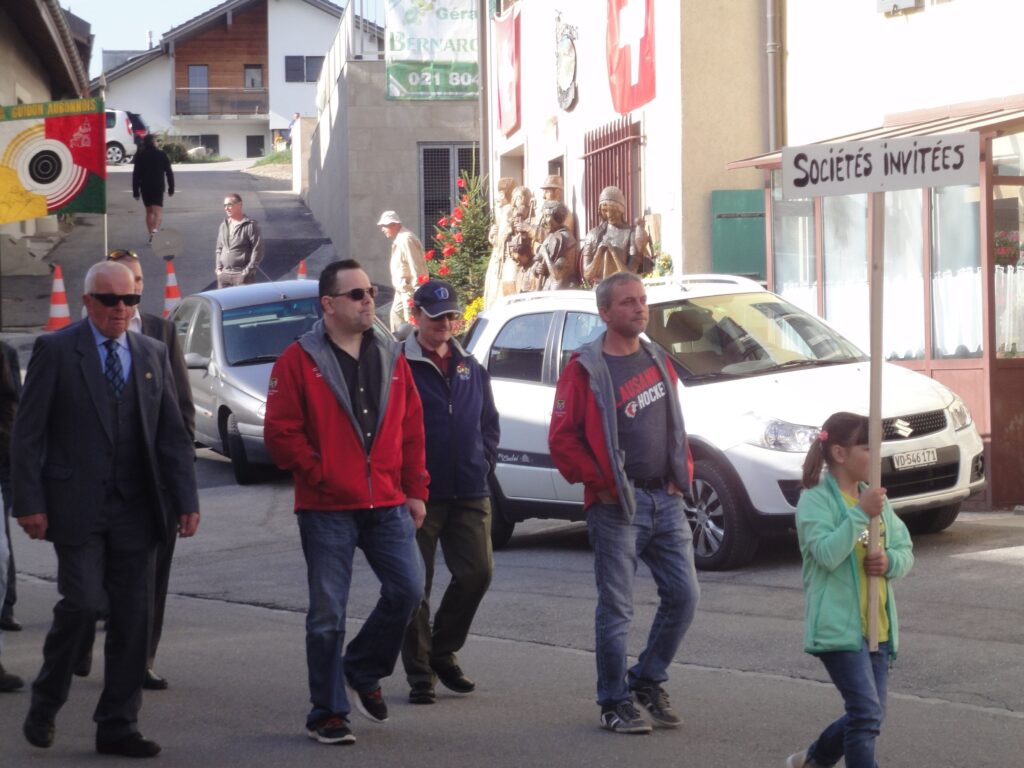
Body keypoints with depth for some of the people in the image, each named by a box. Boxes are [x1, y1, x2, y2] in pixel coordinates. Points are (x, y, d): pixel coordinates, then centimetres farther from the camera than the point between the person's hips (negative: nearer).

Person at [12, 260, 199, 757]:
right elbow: (28, 432, -3)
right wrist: (29, 503, -10)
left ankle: (117, 726, 13)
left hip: (134, 510, 4)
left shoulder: (153, 355, 12)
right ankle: (44, 706, 12)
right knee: (81, 603, -11)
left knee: (132, 616, 4)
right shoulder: (56, 351, -1)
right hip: (76, 506, -4)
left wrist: (186, 500, 3)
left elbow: (172, 433, 12)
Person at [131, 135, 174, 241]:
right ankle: (155, 229, -34)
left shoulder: (139, 156, 2)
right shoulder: (162, 154, -1)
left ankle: (150, 234, 19)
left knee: (149, 211, 17)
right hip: (158, 187, -2)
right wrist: (171, 188, 8)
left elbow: (135, 174, 0)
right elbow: (169, 172, 0)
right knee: (158, 211, -9)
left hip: (145, 188, 2)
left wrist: (135, 191, 4)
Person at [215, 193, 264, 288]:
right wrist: (218, 268, 11)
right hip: (224, 274, 7)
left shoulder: (250, 226, -7)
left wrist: (249, 270, -13)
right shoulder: (223, 225, 14)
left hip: (242, 274, -7)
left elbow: (257, 249, -10)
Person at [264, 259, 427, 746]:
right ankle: (327, 714, 12)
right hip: (326, 509, -4)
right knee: (327, 613, 1)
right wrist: (317, 474, -11)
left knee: (407, 587, -6)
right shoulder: (299, 361, -3)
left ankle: (363, 671, 20)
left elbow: (412, 429, 13)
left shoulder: (390, 358, 11)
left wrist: (415, 490, 8)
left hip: (387, 505, 4)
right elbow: (280, 433, -8)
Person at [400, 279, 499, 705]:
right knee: (416, 586, 1)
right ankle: (419, 674, 11)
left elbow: (489, 422, 22)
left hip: (469, 494, 5)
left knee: (476, 572, 1)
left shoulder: (470, 367, 13)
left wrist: (483, 461, 9)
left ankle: (443, 652, 21)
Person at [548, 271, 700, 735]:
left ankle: (647, 680, 23)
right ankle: (615, 704, 10)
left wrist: (683, 475, 9)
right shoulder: (586, 369, -7)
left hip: (666, 500, 6)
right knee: (617, 609, -1)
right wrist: (600, 483, -11)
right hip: (617, 505, -6)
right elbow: (561, 439, -10)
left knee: (683, 595, 5)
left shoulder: (658, 362, 13)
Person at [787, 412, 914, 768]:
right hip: (838, 627, -7)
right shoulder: (815, 500, -9)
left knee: (868, 716, 12)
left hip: (878, 626, 7)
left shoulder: (876, 499, 13)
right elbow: (827, 554, -22)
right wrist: (860, 513, -23)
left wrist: (890, 561, -8)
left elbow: (906, 551, 14)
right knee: (867, 712, -15)